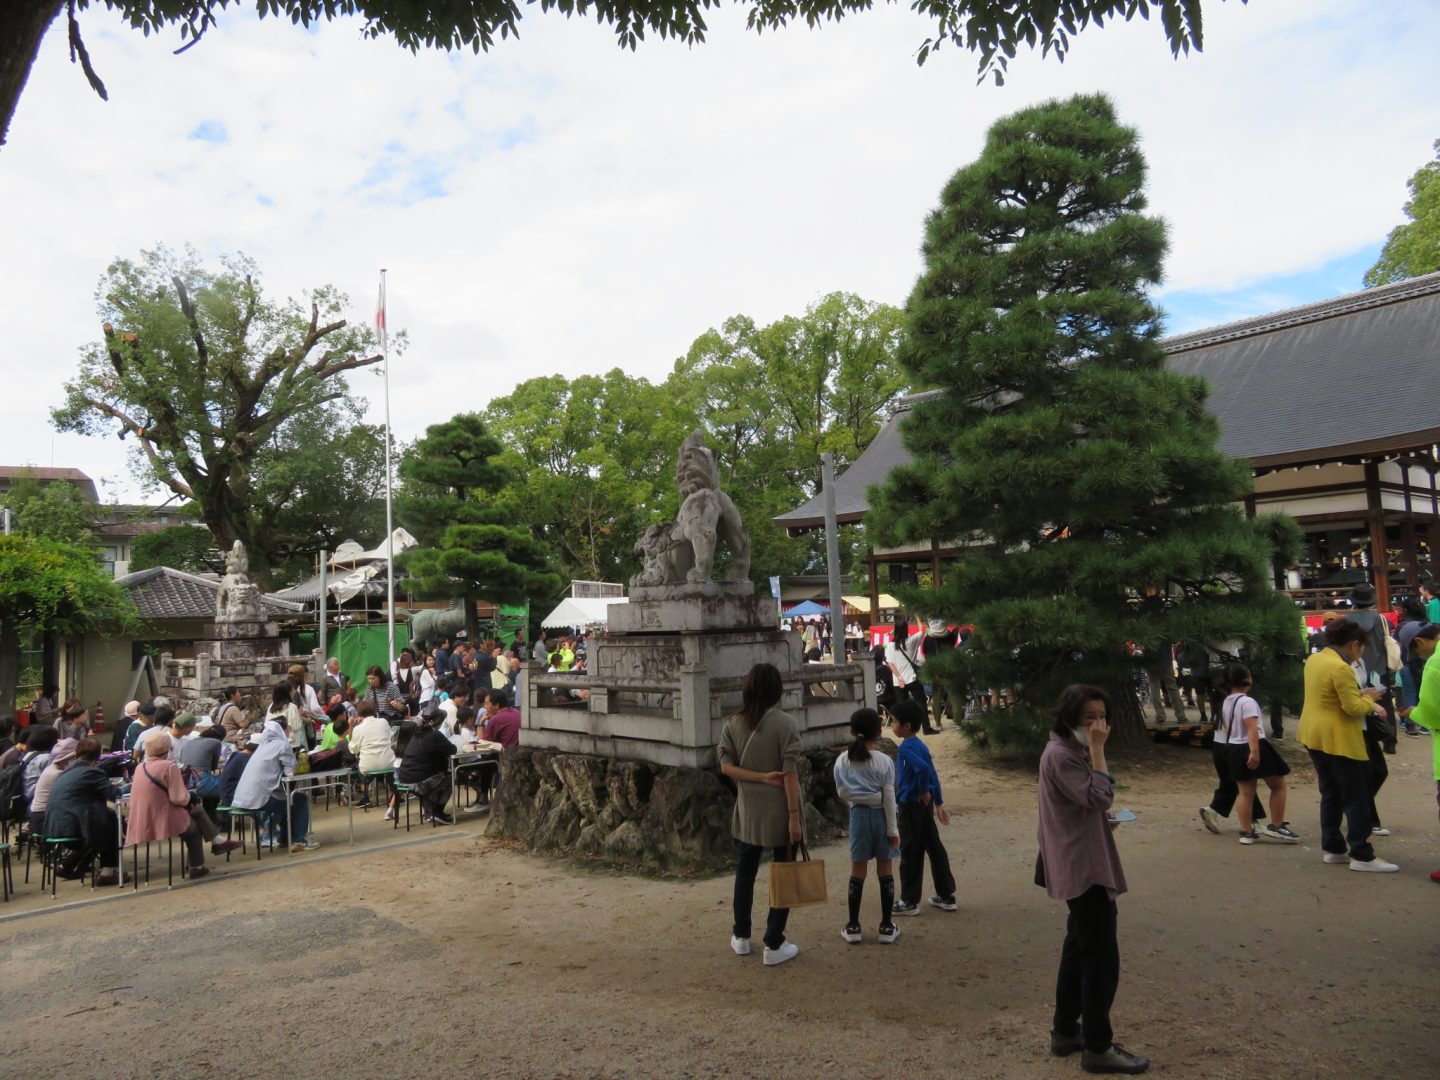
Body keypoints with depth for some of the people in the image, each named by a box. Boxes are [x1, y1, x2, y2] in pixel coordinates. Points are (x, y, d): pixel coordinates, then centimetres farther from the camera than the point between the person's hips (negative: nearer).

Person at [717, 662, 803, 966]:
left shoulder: (733, 724, 0)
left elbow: (726, 766, -6)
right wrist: (794, 815, -14)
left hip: (747, 812, 4)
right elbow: (790, 773, -16)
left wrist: (761, 778, -9)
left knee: (745, 873, 19)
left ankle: (741, 937, 29)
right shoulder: (785, 723, -13)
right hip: (779, 813, -4)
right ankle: (774, 945, 12)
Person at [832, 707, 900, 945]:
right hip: (880, 815, -2)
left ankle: (853, 927, 14)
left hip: (858, 815, 2)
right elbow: (889, 798, -11)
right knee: (885, 870, 9)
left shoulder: (842, 761, -5)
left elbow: (842, 793, 0)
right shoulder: (884, 761, -12)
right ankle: (886, 927, 14)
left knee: (857, 870, 9)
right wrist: (893, 829, -5)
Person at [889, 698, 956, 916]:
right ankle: (947, 895, 22)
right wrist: (938, 802, 17)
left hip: (911, 805, -9)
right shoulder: (920, 746, 10)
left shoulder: (907, 747, -18)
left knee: (910, 853, 1)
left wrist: (924, 793, -20)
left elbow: (923, 769, -34)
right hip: (923, 805, 9)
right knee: (935, 849, 14)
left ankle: (909, 901, 10)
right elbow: (933, 774, 14)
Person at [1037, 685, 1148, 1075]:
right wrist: (1098, 749, -22)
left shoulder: (1070, 751, 14)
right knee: (1101, 958, -4)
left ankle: (1065, 1031, 27)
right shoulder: (1060, 755, -19)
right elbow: (1100, 796, -26)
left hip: (1082, 865, 11)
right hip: (1083, 867, -11)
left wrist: (1104, 819, 3)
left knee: (1079, 949, 17)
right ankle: (1097, 1048, 6)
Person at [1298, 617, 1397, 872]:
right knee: (1357, 799, 1)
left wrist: (1361, 697, 12)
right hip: (1339, 741, -9)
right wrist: (1369, 698, -1)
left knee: (1330, 795, 16)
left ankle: (1332, 848, 21)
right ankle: (1361, 856, 5)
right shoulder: (1341, 668, -21)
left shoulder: (1313, 660, 9)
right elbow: (1354, 708, -20)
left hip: (1315, 736, 9)